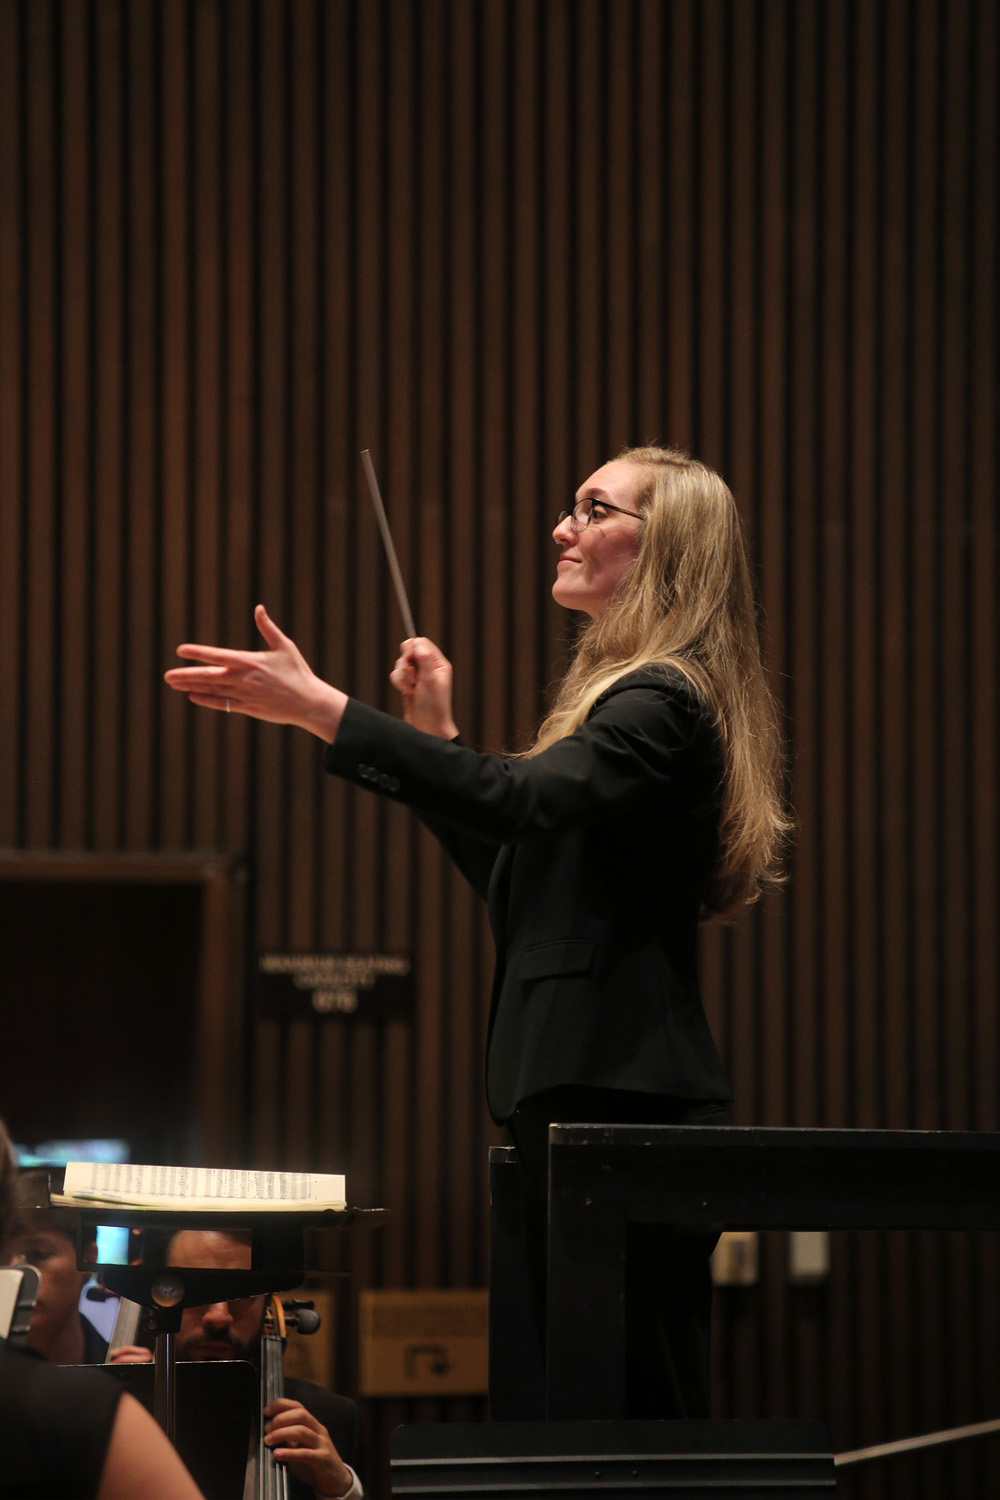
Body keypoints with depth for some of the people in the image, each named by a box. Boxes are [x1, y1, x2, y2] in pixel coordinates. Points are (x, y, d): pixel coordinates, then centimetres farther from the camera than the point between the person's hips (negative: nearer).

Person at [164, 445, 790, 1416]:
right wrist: (438, 734, 17)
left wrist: (320, 710, -32)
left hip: (626, 1101, -11)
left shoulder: (661, 702, -12)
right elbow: (514, 881, 26)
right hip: (589, 1093, 11)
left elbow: (523, 798, -30)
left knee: (644, 1415, -11)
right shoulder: (636, 696, 22)